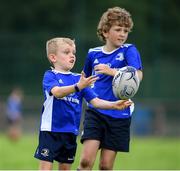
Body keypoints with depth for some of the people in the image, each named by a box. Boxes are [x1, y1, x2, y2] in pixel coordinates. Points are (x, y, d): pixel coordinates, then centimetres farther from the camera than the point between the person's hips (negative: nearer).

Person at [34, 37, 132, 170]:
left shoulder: (78, 79, 9)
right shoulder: (50, 76, -6)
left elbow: (95, 101, 4)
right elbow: (57, 92, -27)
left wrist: (114, 105, -13)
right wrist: (78, 87, -42)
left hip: (71, 132, 5)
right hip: (51, 130, -5)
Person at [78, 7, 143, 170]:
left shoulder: (129, 51, -2)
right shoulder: (93, 53, 9)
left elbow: (137, 76, -20)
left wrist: (111, 71, -29)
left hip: (119, 114, -2)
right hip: (95, 112, 2)